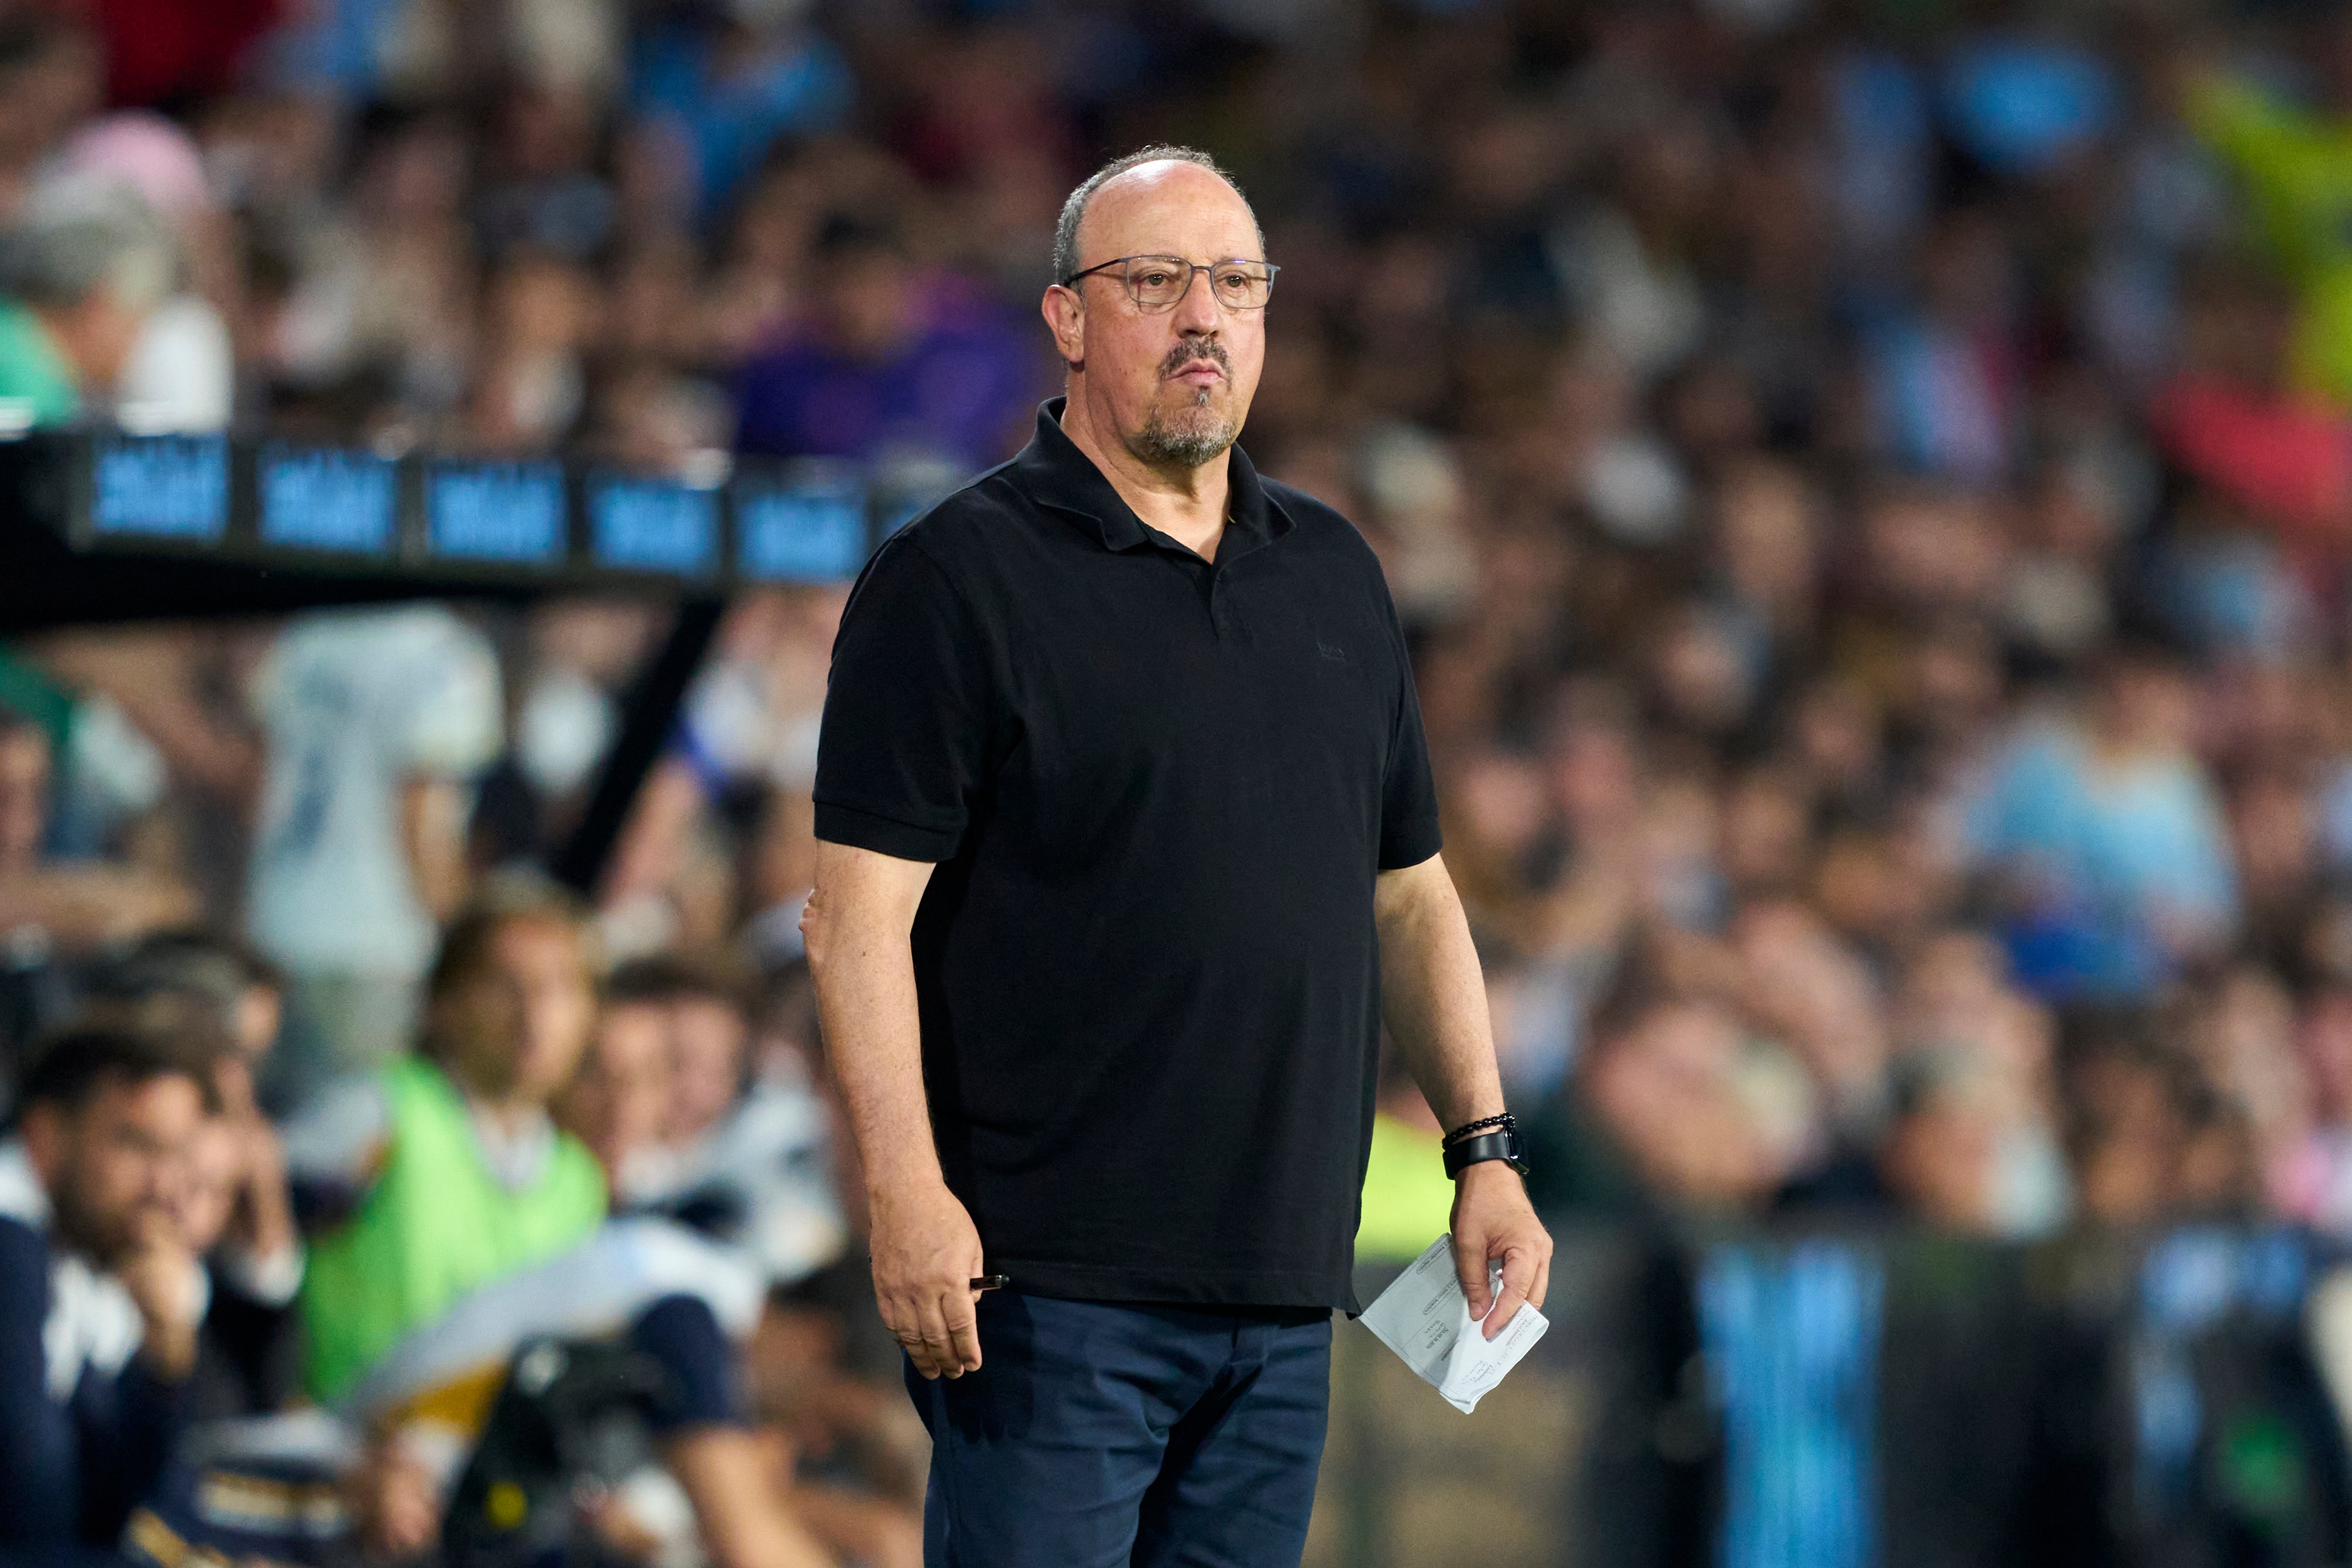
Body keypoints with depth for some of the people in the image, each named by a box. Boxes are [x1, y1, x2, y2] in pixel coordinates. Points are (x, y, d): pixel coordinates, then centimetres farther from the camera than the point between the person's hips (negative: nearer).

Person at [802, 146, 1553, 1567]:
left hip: (1287, 1288, 6)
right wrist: (908, 1194, -21)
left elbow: (1411, 892, 22)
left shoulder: (1333, 574, 16)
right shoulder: (959, 579, -4)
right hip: (1054, 1284, -6)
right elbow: (860, 915, -11)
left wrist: (1487, 1152, 13)